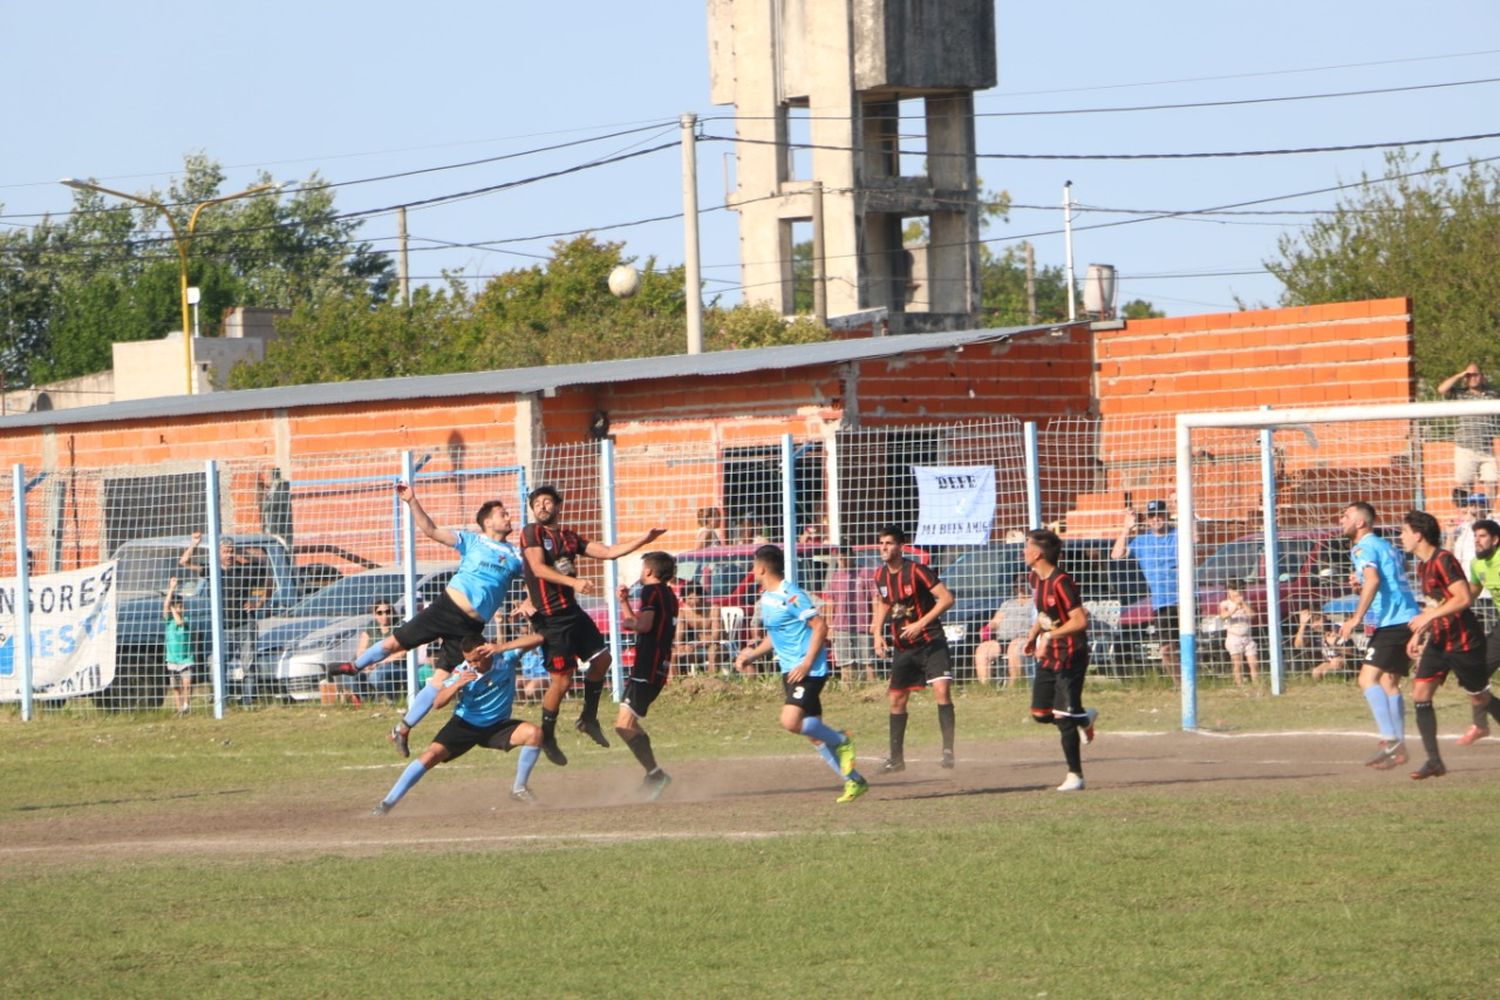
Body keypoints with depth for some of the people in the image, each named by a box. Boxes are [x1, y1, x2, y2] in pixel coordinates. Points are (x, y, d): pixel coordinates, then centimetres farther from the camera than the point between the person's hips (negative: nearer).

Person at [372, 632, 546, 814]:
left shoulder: (505, 658, -17)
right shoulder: (462, 672, -19)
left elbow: (537, 639, -28)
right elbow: (437, 703, -24)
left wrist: (502, 647, -40)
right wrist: (458, 684, -43)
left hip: (497, 726, 1)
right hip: (465, 724, -1)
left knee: (534, 733, -24)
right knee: (431, 755, -21)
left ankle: (519, 789, -5)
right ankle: (388, 803, -13)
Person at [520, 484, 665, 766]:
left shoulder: (569, 537, 14)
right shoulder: (531, 533, -7)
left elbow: (607, 552, 13)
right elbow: (538, 568, -20)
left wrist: (643, 540, 6)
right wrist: (573, 582, -32)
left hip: (571, 609, 8)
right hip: (550, 615, -8)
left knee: (601, 658, 10)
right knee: (562, 678, -9)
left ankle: (588, 719, 25)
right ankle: (547, 737, 6)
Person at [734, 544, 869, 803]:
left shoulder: (791, 595, -16)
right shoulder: (765, 599, 14)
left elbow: (820, 627, -18)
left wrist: (807, 663, -23)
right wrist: (752, 654, 15)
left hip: (808, 671, -10)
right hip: (789, 671, 10)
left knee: (791, 721, -25)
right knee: (814, 732, 7)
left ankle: (842, 742, -4)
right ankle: (854, 781, 14)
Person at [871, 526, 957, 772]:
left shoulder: (917, 571, -16)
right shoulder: (880, 575, 4)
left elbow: (947, 598, -19)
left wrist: (921, 624, -25)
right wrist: (877, 633, 10)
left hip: (930, 642, -6)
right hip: (903, 647, 6)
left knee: (941, 688, -22)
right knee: (896, 698, 9)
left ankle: (948, 750, -17)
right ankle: (896, 758, 20)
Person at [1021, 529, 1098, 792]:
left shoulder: (1060, 582, -21)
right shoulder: (1039, 578, 8)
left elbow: (1080, 621, -25)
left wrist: (1049, 636, -29)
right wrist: (1033, 635, 9)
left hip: (1070, 655, -9)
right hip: (1048, 655, 9)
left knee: (1063, 716, -10)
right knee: (1040, 714, 7)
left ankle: (1075, 776, 0)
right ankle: (1084, 719, 33)